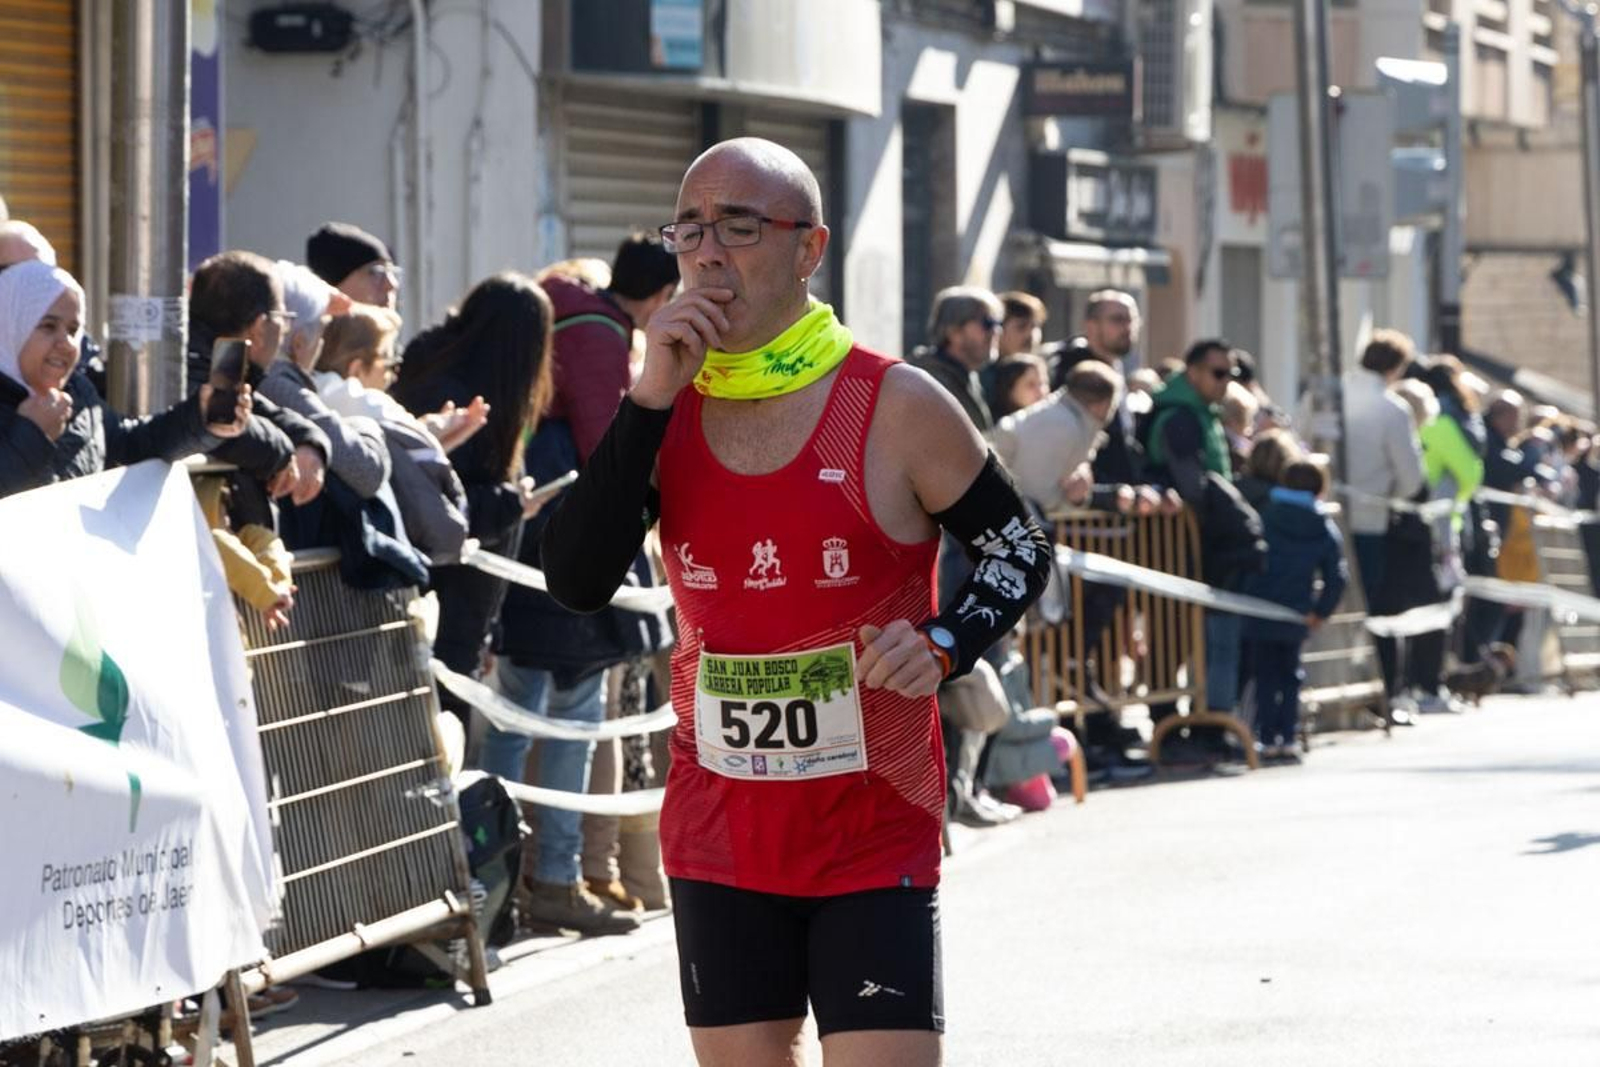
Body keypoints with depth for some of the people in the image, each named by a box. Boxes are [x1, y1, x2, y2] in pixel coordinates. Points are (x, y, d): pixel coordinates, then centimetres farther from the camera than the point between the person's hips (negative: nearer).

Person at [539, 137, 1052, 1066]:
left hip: (875, 840, -4)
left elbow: (1020, 549, 2)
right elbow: (576, 582, -8)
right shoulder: (670, 410, 4)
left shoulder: (897, 408, -7)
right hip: (716, 838, 4)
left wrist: (946, 646, -17)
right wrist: (651, 400, -13)